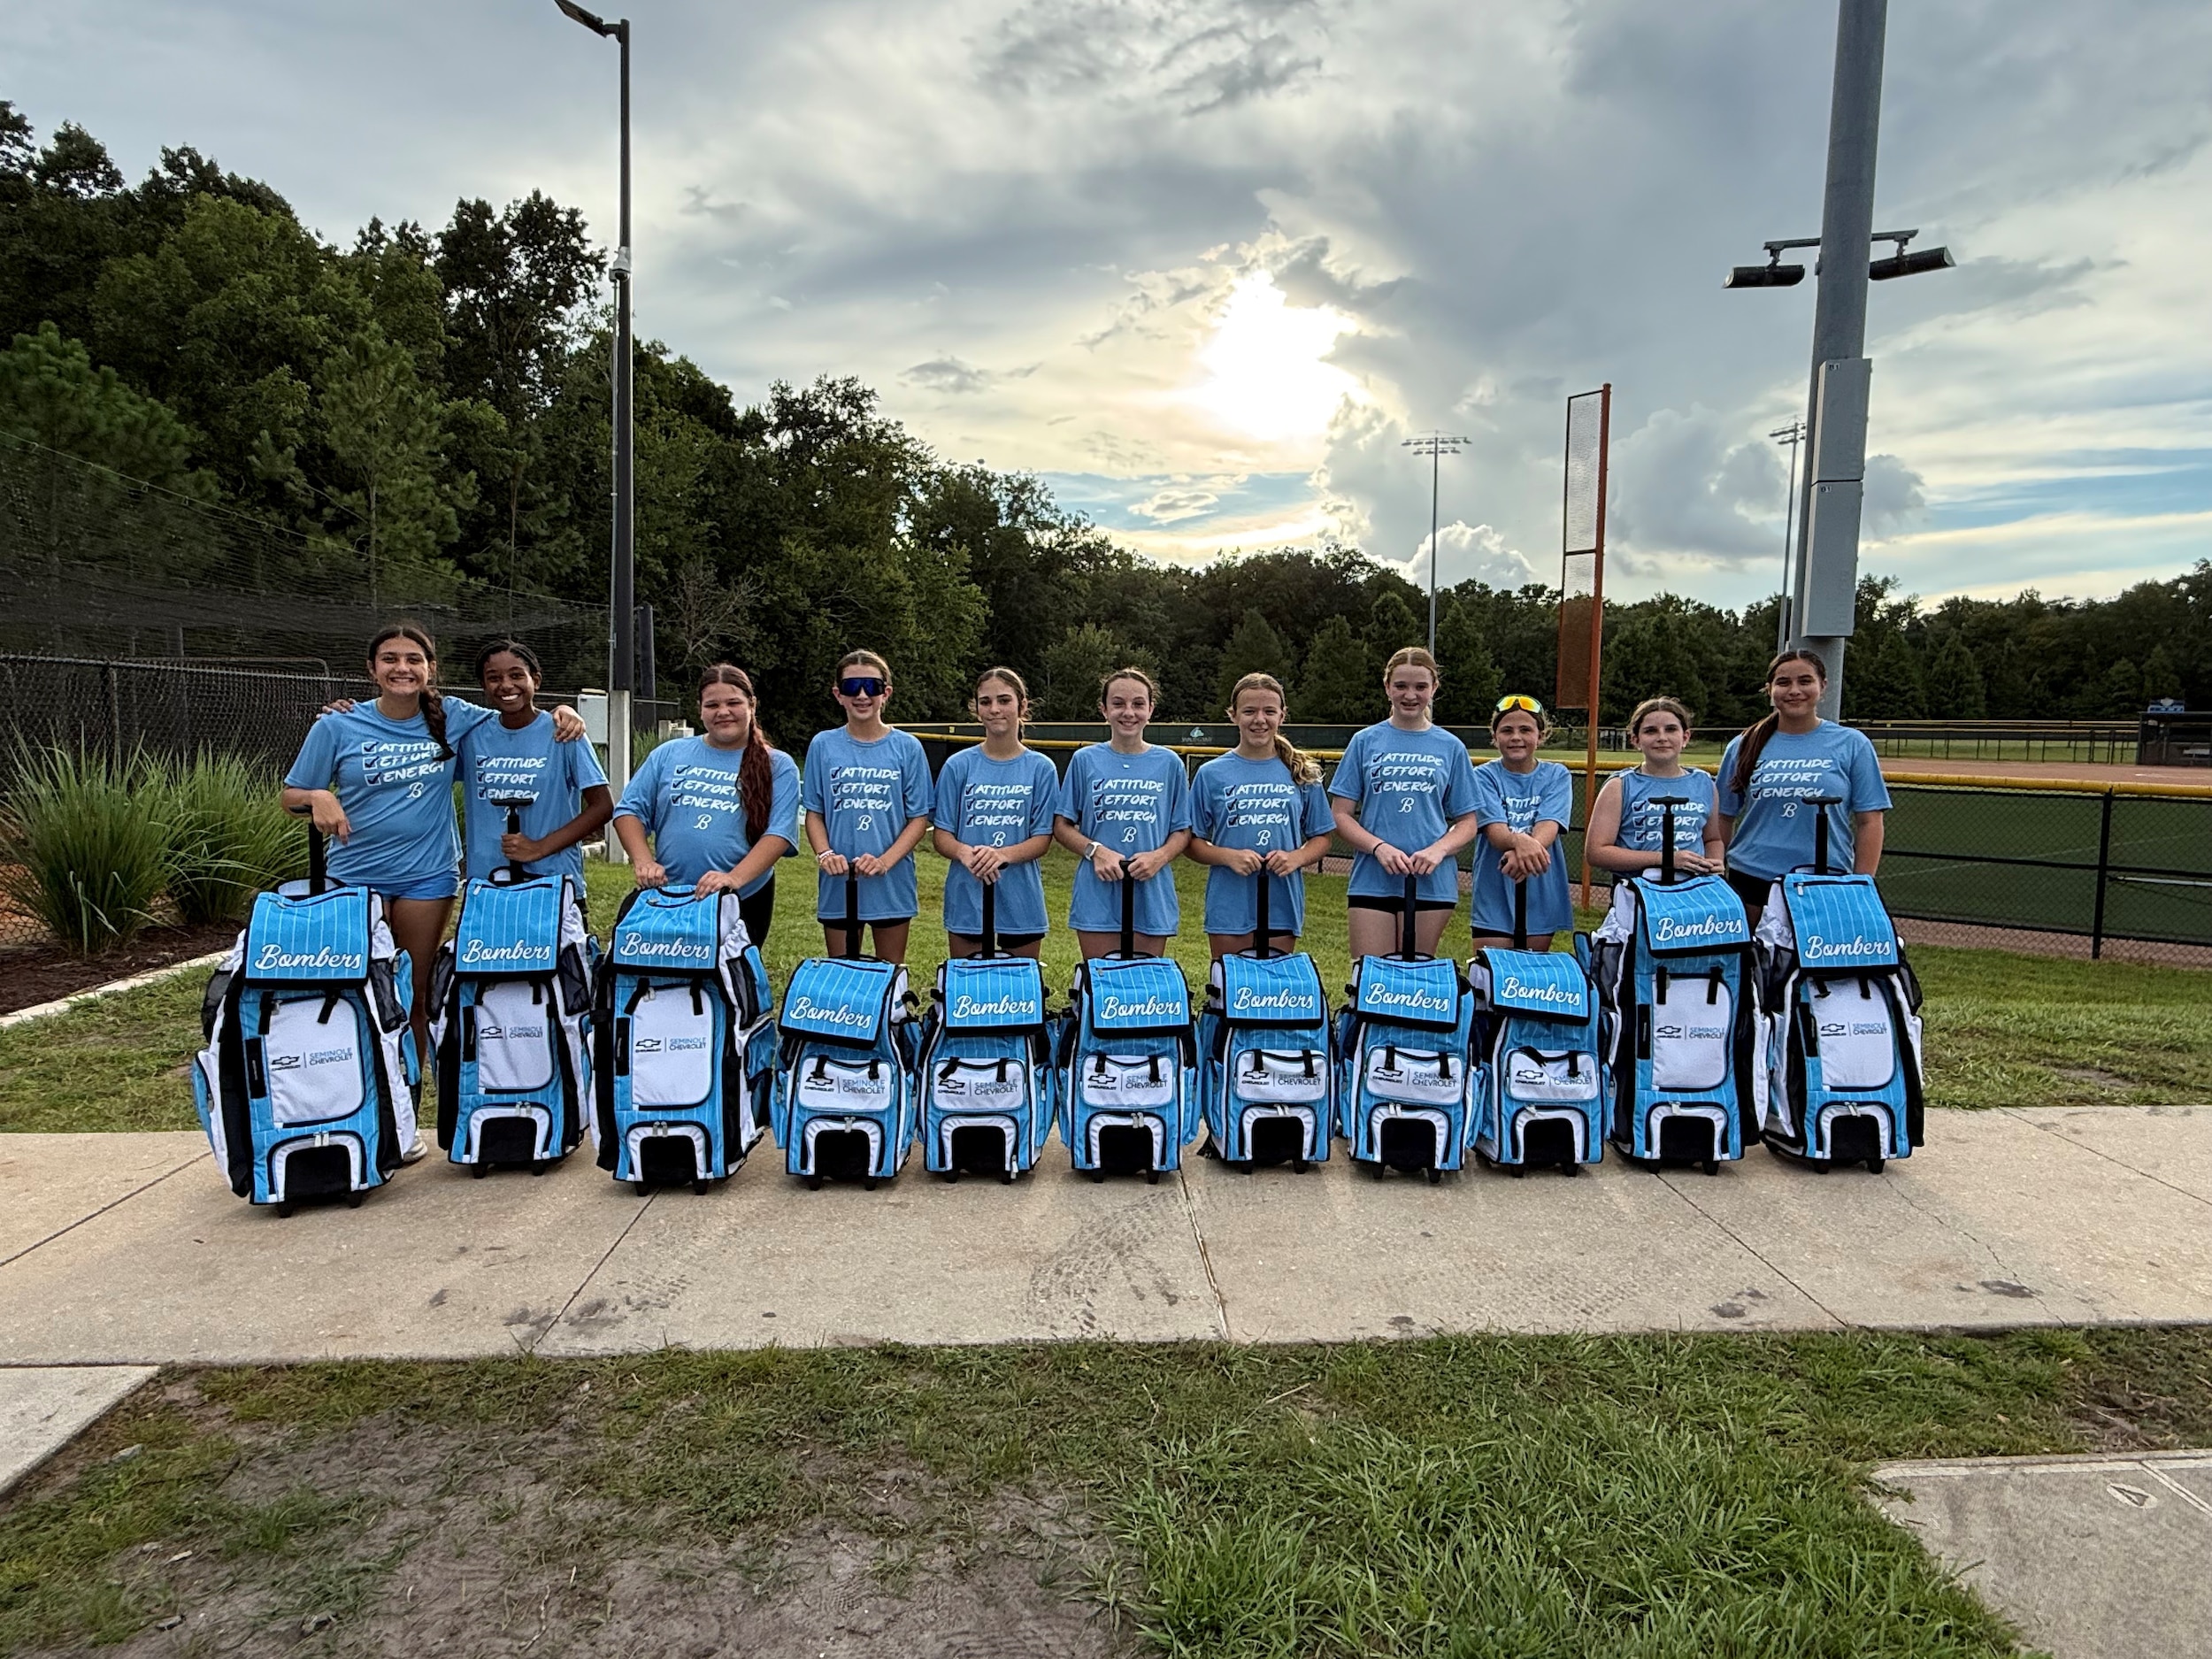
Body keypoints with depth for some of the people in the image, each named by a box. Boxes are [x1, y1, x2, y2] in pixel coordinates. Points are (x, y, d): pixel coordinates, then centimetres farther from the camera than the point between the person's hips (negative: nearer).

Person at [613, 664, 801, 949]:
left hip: (744, 903, -2)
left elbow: (779, 832, -10)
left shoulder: (777, 766, 1)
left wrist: (734, 878, -24)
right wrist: (643, 861, -9)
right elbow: (630, 811, 9)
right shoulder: (669, 754, 9)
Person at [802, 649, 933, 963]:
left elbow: (919, 817, -2)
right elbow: (814, 813, 5)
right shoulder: (823, 746, 2)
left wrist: (885, 861, -17)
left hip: (892, 883, -1)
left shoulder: (907, 748, -1)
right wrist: (824, 854, -14)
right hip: (838, 883, 1)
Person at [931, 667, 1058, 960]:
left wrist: (1002, 855, -21)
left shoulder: (1040, 768, 0)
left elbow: (1042, 839, -2)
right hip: (966, 902, 0)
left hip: (1021, 903, 0)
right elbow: (941, 835, 1)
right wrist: (964, 853, -21)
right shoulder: (959, 766, 1)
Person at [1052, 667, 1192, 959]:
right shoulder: (1086, 760, 3)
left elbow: (1183, 831, 8)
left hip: (1152, 898, 1)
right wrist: (1096, 851, -12)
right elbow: (1061, 826, 5)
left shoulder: (1169, 763, 4)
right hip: (1098, 898, 0)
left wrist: (1159, 857, -12)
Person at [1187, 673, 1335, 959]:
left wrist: (1296, 858, -11)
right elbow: (1191, 842, 1)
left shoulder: (1302, 774, 5)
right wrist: (1228, 856, -16)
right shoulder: (1212, 774, 1)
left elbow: (1321, 838, 9)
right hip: (1230, 906, -1)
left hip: (1283, 905, 1)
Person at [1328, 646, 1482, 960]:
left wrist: (1439, 850, -11)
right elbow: (1340, 815, 2)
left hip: (1432, 883, 1)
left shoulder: (1450, 748, 7)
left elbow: (1467, 823, 8)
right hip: (1372, 879, -1)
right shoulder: (1365, 742, 5)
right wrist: (1379, 847, -14)